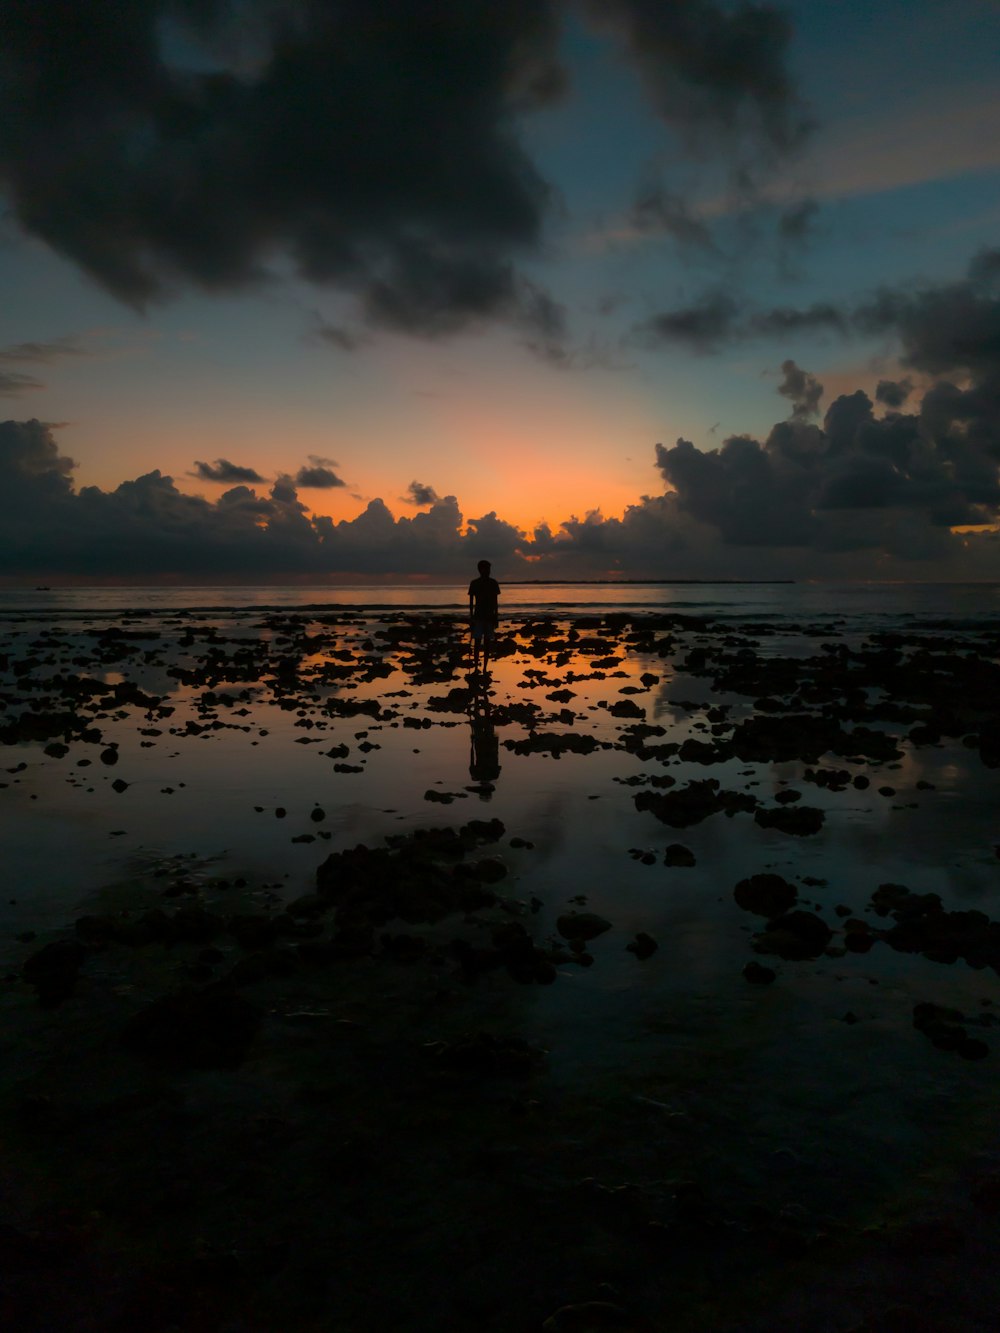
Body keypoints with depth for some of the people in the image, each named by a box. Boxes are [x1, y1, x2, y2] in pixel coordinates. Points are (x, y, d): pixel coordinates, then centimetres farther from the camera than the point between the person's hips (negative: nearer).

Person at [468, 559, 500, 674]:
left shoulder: (493, 583, 5)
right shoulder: (474, 583, -1)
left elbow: (495, 601, 8)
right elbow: (471, 601, 2)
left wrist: (496, 617, 5)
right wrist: (471, 617, -2)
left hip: (490, 617, 2)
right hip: (478, 616, -2)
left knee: (487, 642, 2)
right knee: (477, 642, -6)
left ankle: (485, 668, 7)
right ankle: (476, 668, -5)